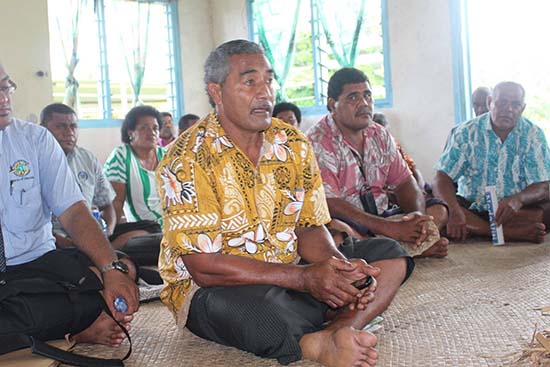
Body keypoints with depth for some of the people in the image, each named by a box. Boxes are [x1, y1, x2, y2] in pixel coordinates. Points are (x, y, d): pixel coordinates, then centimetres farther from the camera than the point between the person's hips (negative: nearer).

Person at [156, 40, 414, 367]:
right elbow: (203, 267, -20)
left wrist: (338, 266, -18)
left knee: (389, 255, -8)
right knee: (265, 312, -41)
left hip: (292, 281, 7)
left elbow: (310, 228, 7)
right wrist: (304, 278, -24)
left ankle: (337, 332, -32)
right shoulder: (187, 161, -15)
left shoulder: (294, 144, 4)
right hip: (212, 291, -7)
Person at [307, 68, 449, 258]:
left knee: (438, 210, -3)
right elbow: (329, 203, -23)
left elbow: (404, 182, 10)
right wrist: (391, 228, -28)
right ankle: (414, 248, -24)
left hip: (380, 218, 7)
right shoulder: (318, 142, -13)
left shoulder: (380, 135, 11)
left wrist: (418, 214, -15)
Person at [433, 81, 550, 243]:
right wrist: (455, 210, -33)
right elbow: (442, 179, -11)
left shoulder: (533, 135, -3)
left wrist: (518, 200, -35)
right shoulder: (466, 132, -4)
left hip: (514, 211, 0)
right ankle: (513, 233, -32)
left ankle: (476, 230, -28)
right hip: (471, 208, 0)